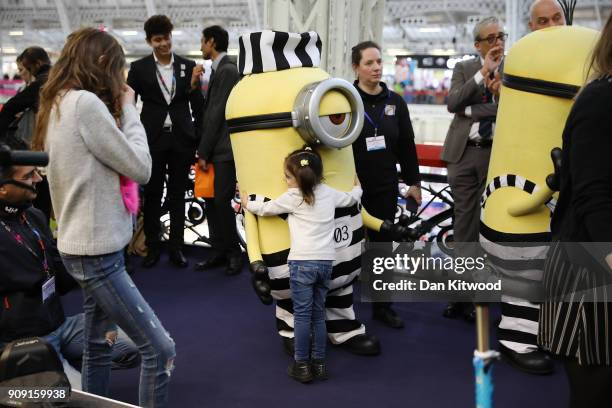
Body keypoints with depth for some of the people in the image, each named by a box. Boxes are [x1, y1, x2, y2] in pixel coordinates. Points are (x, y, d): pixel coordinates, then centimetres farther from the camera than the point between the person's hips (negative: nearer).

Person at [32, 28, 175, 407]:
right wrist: (128, 108, -4)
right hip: (97, 251, -10)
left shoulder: (59, 104, 12)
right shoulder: (86, 103, -18)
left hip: (85, 246, 10)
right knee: (161, 349, -7)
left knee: (98, 346, 18)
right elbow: (140, 168, -14)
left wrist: (119, 110, 7)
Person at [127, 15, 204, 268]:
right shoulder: (139, 68, 2)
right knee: (152, 195, 6)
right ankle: (152, 247, 17)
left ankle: (176, 247, 16)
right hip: (152, 139, -1)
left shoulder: (188, 66, 5)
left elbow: (197, 104, 8)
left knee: (178, 195, 8)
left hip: (181, 138, 1)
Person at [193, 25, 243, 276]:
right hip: (213, 149, 9)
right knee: (212, 202, 10)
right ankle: (220, 252, 18)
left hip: (223, 150, -9)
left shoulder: (227, 70, -12)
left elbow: (218, 113, -16)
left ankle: (233, 253, 8)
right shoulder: (218, 70, 15)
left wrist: (204, 152, -14)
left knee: (222, 202, -5)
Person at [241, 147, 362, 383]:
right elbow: (351, 199, 27)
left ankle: (302, 365, 5)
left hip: (302, 262, -5)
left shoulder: (293, 197, -5)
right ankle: (319, 363, 18)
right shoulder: (329, 193, 9)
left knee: (302, 314, 1)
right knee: (319, 314, 14)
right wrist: (357, 187, 50)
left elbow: (265, 209, 8)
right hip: (326, 261, 5)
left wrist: (248, 203, 28)